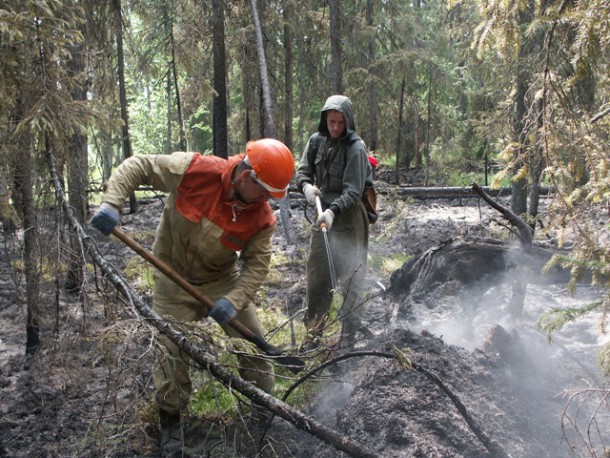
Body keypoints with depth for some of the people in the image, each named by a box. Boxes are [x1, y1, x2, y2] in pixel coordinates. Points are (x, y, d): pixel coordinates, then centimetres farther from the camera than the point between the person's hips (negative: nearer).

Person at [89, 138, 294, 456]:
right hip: (175, 281, -2)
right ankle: (170, 420, 22)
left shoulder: (261, 216, -19)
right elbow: (137, 167, -18)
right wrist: (111, 204, -30)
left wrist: (233, 300, -30)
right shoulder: (194, 170, -27)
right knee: (173, 350, -2)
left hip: (224, 280, 3)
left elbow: (257, 265, -15)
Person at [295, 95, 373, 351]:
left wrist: (333, 210, -35)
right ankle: (313, 335, 26)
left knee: (350, 278, -4)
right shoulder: (316, 141, 2)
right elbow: (302, 171, 7)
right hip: (323, 214, 6)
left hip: (349, 218, -6)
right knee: (316, 275, 12)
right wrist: (306, 186, -15)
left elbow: (353, 191, -20)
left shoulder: (356, 148, -16)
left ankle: (349, 339, 6)